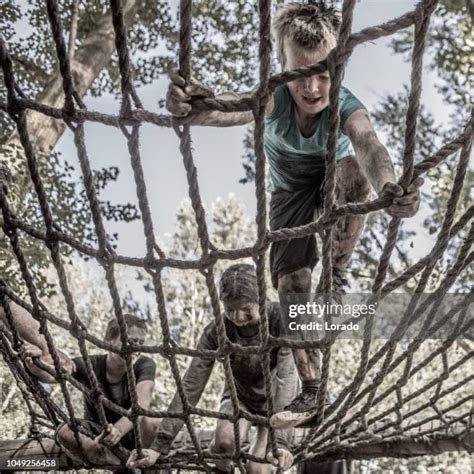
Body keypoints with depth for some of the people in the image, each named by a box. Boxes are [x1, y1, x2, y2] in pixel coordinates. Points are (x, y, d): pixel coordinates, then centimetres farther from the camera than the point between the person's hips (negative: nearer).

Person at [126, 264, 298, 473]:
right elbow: (191, 385, -26)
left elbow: (286, 378, -40)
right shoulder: (217, 331, -24)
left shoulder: (280, 319, -31)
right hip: (239, 394, 1)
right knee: (224, 440, -30)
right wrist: (159, 446, -33)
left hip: (275, 399, -1)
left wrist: (280, 440, -53)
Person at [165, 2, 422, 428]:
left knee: (353, 170, -38)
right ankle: (312, 392, 7)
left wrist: (389, 189, -81)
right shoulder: (275, 98, -33)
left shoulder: (346, 106, -34)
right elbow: (230, 109, -56)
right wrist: (189, 105, -81)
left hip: (332, 182, -1)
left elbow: (369, 146, -57)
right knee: (291, 284, -6)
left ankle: (337, 275, -15)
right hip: (291, 192, 2)